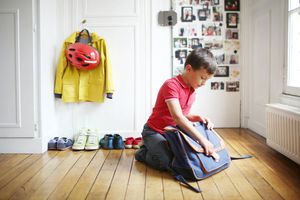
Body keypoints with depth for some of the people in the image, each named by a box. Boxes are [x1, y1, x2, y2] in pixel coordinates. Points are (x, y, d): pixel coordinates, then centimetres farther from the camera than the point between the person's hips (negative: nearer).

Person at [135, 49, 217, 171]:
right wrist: (202, 140, -36)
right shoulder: (171, 85, -24)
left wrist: (198, 118, -10)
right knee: (166, 163, -28)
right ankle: (143, 153, 5)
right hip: (154, 132, -8)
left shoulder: (192, 90, 5)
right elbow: (177, 117, -34)